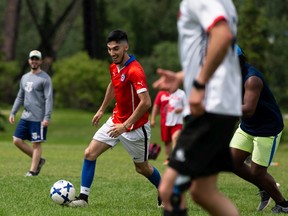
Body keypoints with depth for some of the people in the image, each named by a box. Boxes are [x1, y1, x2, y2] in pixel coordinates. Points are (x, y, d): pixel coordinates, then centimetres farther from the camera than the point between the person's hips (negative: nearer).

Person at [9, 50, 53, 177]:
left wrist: (47, 117, -20)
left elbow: (48, 99, -12)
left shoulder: (45, 78, -7)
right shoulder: (25, 77, 15)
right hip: (25, 117, 8)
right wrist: (13, 113, 13)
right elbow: (20, 97, 21)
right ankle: (38, 160, 15)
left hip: (38, 118, -7)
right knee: (17, 140, 3)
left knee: (36, 144, -4)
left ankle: (33, 171, 3)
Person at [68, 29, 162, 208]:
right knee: (90, 153, -4)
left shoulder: (135, 71, -26)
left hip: (135, 127, -7)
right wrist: (102, 110, 26)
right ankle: (83, 198, 0)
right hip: (116, 121, 7)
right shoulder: (114, 67, 1)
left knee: (142, 168, 9)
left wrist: (125, 125, -31)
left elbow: (146, 102, -32)